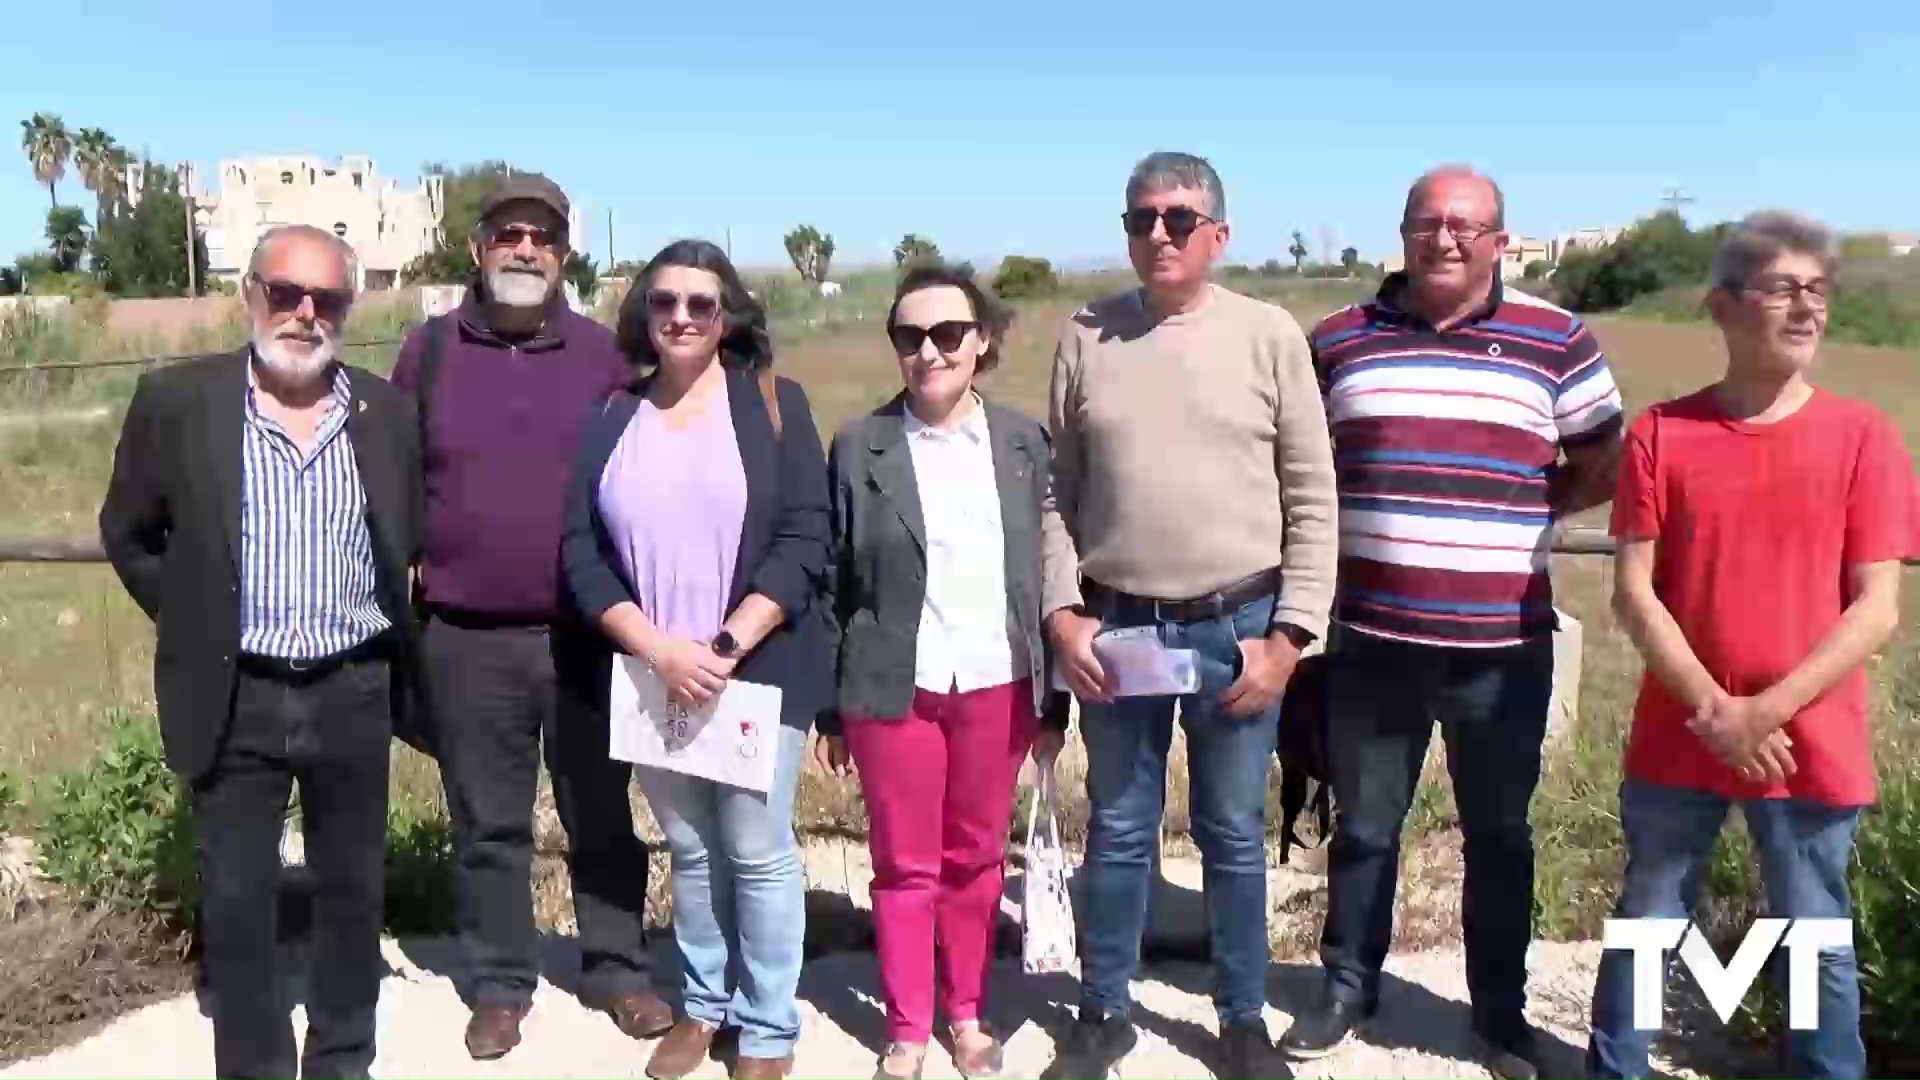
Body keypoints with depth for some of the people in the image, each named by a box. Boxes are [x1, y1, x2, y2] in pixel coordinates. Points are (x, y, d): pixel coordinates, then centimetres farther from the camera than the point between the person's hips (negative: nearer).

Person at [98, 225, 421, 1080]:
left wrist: (387, 633, 6)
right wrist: (194, 629, 3)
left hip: (356, 694, 2)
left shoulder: (388, 411, 0)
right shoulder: (176, 400, -5)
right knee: (235, 904, 8)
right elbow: (128, 535, 6)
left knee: (353, 892, 14)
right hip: (233, 700, -1)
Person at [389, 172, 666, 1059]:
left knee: (602, 817, 12)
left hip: (588, 633, 0)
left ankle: (615, 969, 29)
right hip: (467, 640, 0)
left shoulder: (601, 353, 1)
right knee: (488, 826, 12)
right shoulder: (429, 350, 2)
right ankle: (500, 985, 28)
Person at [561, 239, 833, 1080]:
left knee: (758, 850, 3)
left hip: (757, 671, -2)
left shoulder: (773, 403, -1)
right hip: (651, 676, 3)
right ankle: (702, 1005, 31)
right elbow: (582, 551, 0)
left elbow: (804, 539, -8)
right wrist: (659, 650, -13)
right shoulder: (612, 417, 6)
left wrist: (726, 648, -17)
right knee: (688, 847, 14)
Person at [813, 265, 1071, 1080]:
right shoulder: (859, 446, -3)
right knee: (905, 866, 8)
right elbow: (833, 583, 0)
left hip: (998, 685, 2)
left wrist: (1054, 701, 4)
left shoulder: (1023, 441, 1)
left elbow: (1047, 572, 5)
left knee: (976, 859, 13)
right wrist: (828, 708, 1)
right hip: (894, 690, -1)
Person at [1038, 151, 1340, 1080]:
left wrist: (1288, 634, -6)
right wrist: (1062, 611, -3)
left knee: (1234, 834, 12)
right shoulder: (1086, 338, 2)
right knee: (1118, 831, 13)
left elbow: (1311, 500, -2)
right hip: (1114, 626, 1)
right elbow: (1055, 492, 5)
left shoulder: (1269, 335, -2)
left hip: (1237, 628, -1)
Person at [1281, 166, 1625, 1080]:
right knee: (1363, 829, 13)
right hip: (1371, 641, 1)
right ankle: (1346, 990, 31)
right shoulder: (1337, 340, 3)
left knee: (1499, 836, 14)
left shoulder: (1557, 341, 1)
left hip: (1505, 647, 0)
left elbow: (1607, 464, 8)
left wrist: (1523, 513, -3)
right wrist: (1375, 518, 1)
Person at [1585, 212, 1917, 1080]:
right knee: (1646, 929, 14)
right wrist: (1714, 710, -13)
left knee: (1817, 947, 12)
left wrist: (1766, 712, -14)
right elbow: (1633, 592, -5)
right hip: (1677, 740, 1)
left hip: (1812, 749, 0)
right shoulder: (1661, 432, -3)